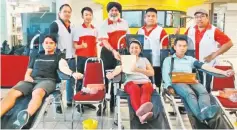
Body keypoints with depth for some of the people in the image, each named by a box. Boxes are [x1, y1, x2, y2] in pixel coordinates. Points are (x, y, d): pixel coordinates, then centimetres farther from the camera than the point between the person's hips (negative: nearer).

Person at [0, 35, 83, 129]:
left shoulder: (58, 58, 19)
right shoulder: (35, 57, 31)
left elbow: (63, 67, -3)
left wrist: (73, 73, -27)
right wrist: (27, 76, 2)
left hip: (48, 80, -4)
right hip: (32, 80, 4)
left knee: (37, 93, -41)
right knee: (12, 93, -28)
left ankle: (26, 116, -68)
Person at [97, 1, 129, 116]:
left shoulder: (124, 23, 9)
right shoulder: (104, 24, -5)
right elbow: (104, 40, -16)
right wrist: (113, 51, -30)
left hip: (121, 52, 4)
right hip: (108, 53, -4)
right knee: (105, 78, 0)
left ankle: (113, 104, 21)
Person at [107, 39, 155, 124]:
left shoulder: (144, 60, 29)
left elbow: (152, 73, 13)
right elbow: (119, 69, 4)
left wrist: (138, 70, -4)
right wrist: (112, 74, -22)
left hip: (145, 81, 1)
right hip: (131, 82, -1)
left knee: (146, 88, -37)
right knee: (135, 89, -38)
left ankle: (143, 107, -69)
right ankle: (141, 114, -63)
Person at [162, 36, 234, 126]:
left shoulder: (190, 59, 28)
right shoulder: (168, 59, 21)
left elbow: (205, 66, 16)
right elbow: (165, 75, 6)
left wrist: (224, 72, 4)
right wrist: (169, 87, -15)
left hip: (191, 81, 4)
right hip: (177, 82, -3)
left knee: (203, 91, -31)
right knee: (189, 93, -37)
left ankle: (206, 110, -59)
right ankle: (201, 116, -60)